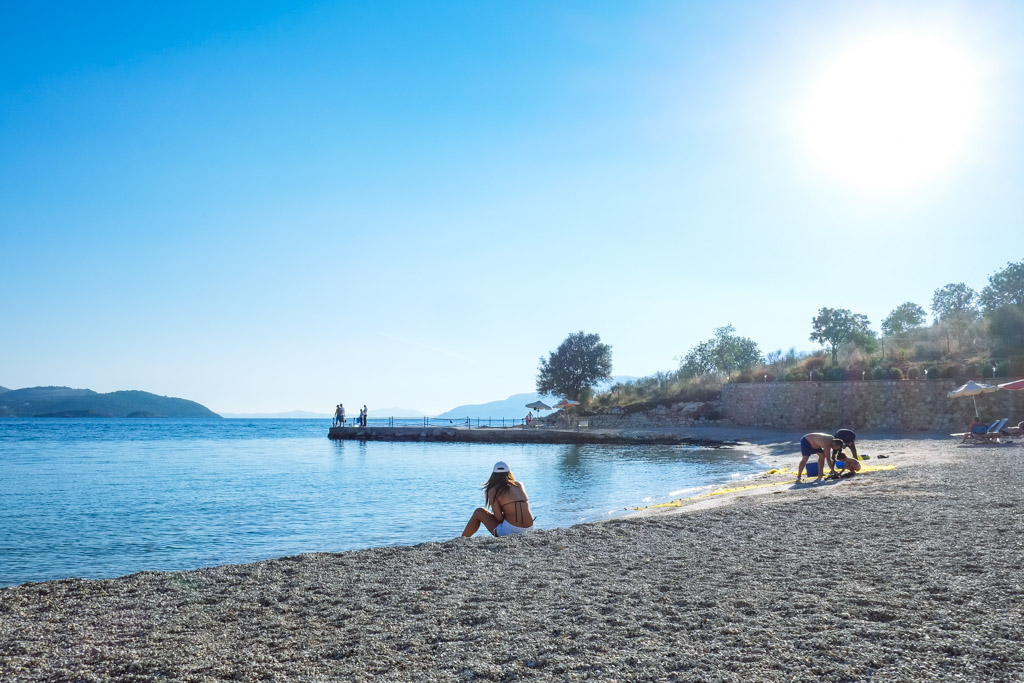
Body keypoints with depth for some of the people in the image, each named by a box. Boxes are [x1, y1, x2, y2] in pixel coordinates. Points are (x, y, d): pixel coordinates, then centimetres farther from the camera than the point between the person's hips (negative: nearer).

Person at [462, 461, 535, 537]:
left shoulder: (493, 491, -3)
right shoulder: (520, 485, 11)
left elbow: (499, 518, -8)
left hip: (510, 531, -5)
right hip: (529, 529, 5)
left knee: (478, 512, 15)